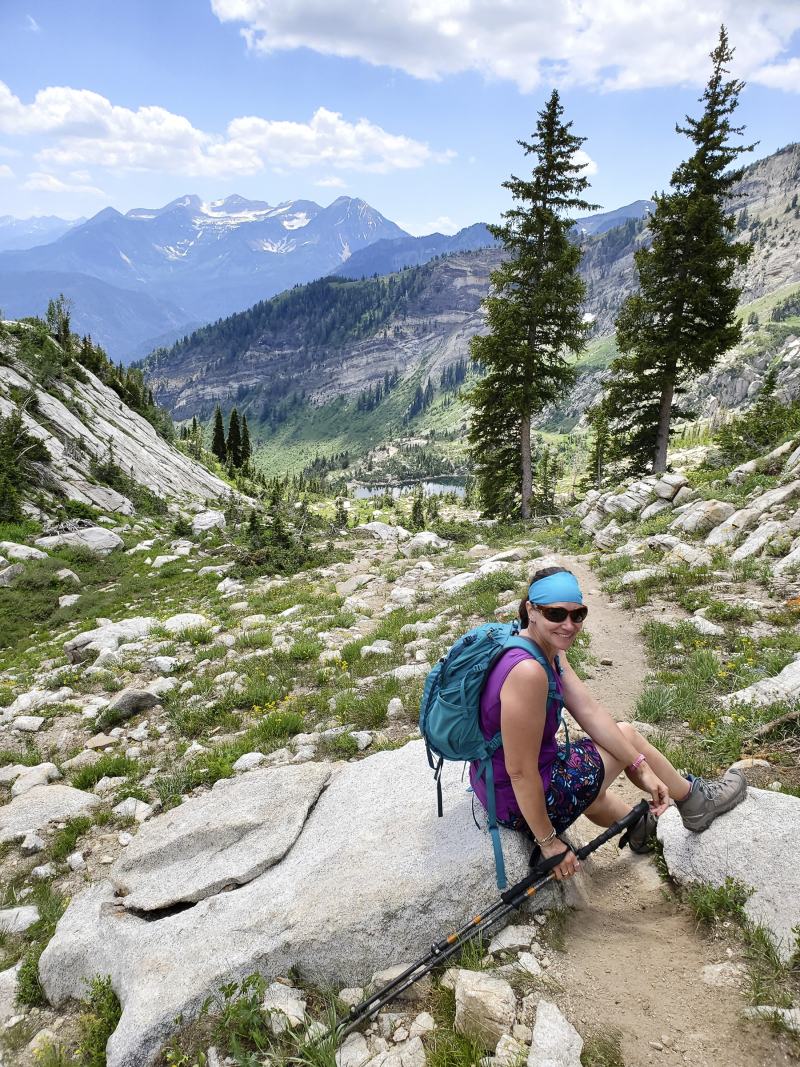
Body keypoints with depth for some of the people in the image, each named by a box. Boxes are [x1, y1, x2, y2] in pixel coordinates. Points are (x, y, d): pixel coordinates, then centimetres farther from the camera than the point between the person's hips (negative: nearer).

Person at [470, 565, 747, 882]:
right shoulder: (527, 671, -33)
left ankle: (639, 825, 66)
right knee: (626, 734, 8)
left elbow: (589, 711, 0)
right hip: (518, 804, -8)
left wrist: (642, 768, -1)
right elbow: (520, 773, -28)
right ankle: (695, 802, 35)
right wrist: (548, 843, -17)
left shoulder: (550, 649, -2)